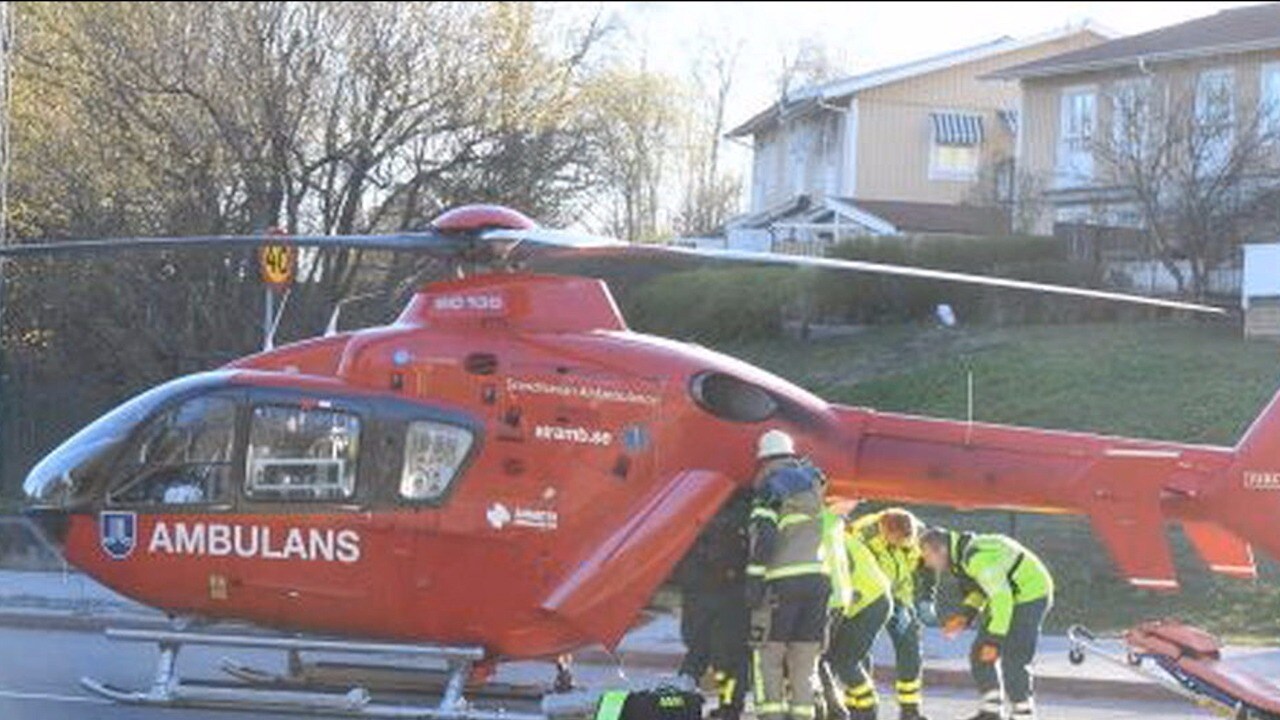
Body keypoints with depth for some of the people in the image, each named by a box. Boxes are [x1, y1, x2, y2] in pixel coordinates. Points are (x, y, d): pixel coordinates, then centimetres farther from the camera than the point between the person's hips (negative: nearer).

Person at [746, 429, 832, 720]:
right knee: (805, 659, 10)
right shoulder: (812, 482, 15)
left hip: (783, 580, -6)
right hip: (818, 576, 6)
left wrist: (754, 579, -14)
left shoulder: (771, 489, -5)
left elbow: (765, 537, -14)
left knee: (768, 655, 1)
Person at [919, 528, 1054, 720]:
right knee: (979, 656, 7)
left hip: (1031, 596, -10)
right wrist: (965, 616, -1)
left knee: (1013, 661, -11)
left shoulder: (977, 558, -30)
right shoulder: (959, 555, 1)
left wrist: (994, 640, -28)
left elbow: (1001, 597, -31)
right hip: (1009, 595, 10)